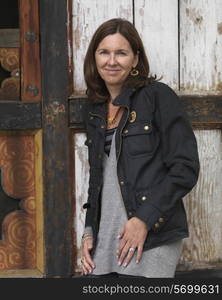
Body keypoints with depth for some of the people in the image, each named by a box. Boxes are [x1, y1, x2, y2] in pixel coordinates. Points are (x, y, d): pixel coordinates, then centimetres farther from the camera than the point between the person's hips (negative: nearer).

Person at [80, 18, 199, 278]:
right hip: (105, 241, 6)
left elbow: (186, 168, -9)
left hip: (153, 239, -5)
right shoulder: (94, 110, 15)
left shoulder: (158, 96, -4)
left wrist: (145, 220, -14)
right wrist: (89, 232, 10)